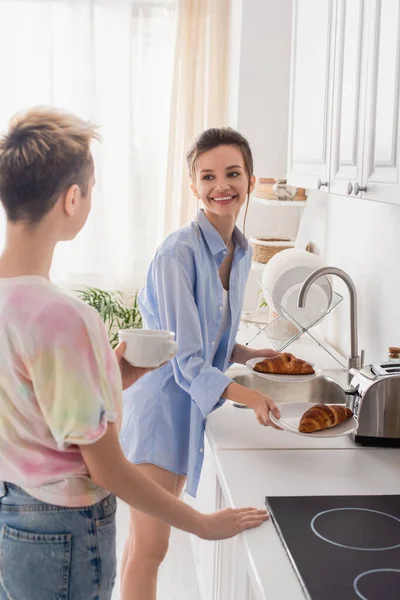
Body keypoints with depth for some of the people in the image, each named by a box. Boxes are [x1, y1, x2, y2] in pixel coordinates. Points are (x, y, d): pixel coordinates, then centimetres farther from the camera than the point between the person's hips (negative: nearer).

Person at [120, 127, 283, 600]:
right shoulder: (178, 254, -20)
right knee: (149, 547, 1)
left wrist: (255, 354, 1)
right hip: (161, 399, -7)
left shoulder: (240, 253, 5)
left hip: (193, 401, 7)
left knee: (150, 540, 18)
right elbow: (186, 359, -22)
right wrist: (247, 396, -33)